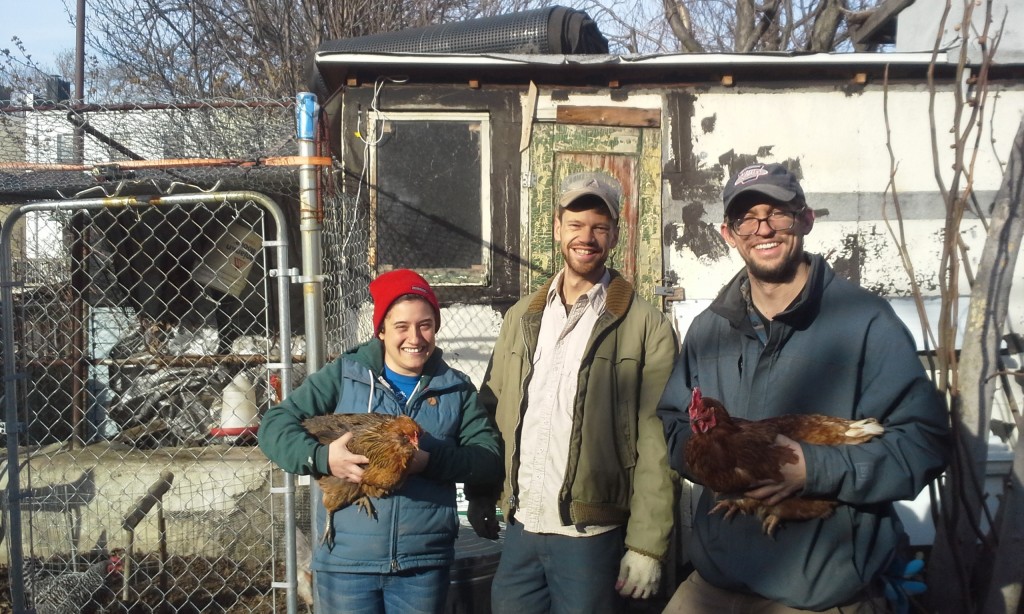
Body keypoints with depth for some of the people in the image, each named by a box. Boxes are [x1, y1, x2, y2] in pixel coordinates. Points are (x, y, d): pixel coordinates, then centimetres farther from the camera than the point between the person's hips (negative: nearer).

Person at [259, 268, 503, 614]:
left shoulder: (456, 389, 5)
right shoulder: (344, 375, 0)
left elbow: (491, 457, -3)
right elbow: (275, 425, -4)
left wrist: (431, 461, -20)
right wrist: (321, 457, -23)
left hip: (424, 563, 2)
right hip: (346, 560, -1)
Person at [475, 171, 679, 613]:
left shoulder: (646, 327, -8)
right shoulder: (523, 316, 8)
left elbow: (656, 447, -10)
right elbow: (492, 411, 12)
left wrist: (647, 544, -12)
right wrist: (481, 493, 6)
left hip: (591, 538, -4)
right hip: (520, 529, 5)